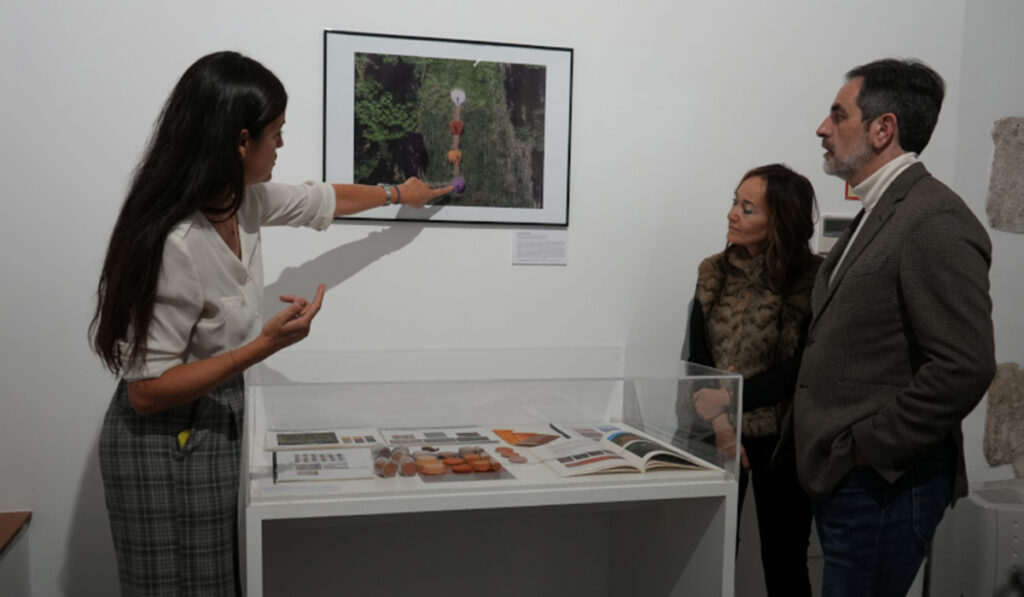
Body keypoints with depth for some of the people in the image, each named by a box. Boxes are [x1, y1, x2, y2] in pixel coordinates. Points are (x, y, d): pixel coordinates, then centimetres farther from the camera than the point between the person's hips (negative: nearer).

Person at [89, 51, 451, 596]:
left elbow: (325, 199, 18)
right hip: (167, 446, -8)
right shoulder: (175, 244, -29)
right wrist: (266, 345, -29)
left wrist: (398, 193, 32)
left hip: (214, 423, 8)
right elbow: (146, 391, -25)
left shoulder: (243, 201, -3)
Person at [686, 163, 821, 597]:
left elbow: (800, 371, -12)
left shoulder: (812, 280, -10)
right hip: (718, 435, 3)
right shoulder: (715, 273, 2)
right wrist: (718, 423, -15)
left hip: (780, 439, -3)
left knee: (784, 561, 11)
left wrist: (730, 397, -18)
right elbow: (697, 359, 0)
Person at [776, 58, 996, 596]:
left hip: (882, 486, -9)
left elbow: (966, 365, -24)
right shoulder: (878, 214, 14)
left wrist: (868, 447, -17)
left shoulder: (936, 222, -17)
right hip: (843, 481, 9)